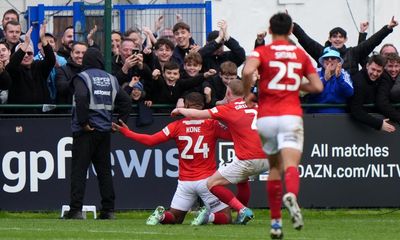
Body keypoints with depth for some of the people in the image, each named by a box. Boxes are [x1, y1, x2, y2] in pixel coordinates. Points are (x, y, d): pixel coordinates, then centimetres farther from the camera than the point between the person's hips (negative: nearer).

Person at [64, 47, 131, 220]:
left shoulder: (82, 78, -6)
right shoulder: (111, 79, 12)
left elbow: (81, 97, -24)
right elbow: (126, 101, 11)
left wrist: (83, 122, -18)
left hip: (85, 131, -5)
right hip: (105, 131, 5)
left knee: (79, 170, -4)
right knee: (104, 170, 11)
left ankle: (76, 210, -10)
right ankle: (108, 210, 9)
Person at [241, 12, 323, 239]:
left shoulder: (262, 52, 3)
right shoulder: (301, 54, 10)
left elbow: (247, 71, -18)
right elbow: (317, 86, 10)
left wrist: (248, 95, -2)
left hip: (266, 117, 1)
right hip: (291, 116, -1)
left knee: (274, 167, 17)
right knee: (291, 164, -15)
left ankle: (276, 221, 17)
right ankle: (291, 195, -50)